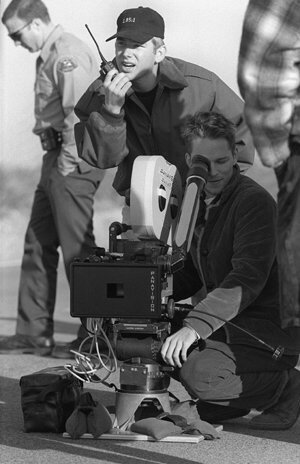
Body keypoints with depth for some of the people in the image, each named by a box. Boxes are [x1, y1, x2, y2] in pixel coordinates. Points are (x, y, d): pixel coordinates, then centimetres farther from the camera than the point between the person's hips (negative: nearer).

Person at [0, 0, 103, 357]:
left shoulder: (68, 55, -15)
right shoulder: (48, 56, 17)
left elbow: (79, 113, -23)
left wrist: (68, 162, -18)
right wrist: (54, 162, 13)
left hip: (72, 163, -11)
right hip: (56, 158, 11)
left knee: (77, 248, -6)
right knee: (38, 245, 12)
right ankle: (34, 334, 17)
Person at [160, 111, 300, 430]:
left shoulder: (255, 201, -15)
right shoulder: (198, 203, 13)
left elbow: (248, 278, -27)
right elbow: (191, 275, 20)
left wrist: (196, 325, -37)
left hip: (264, 332, -9)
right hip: (223, 326, 9)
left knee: (197, 372, -31)